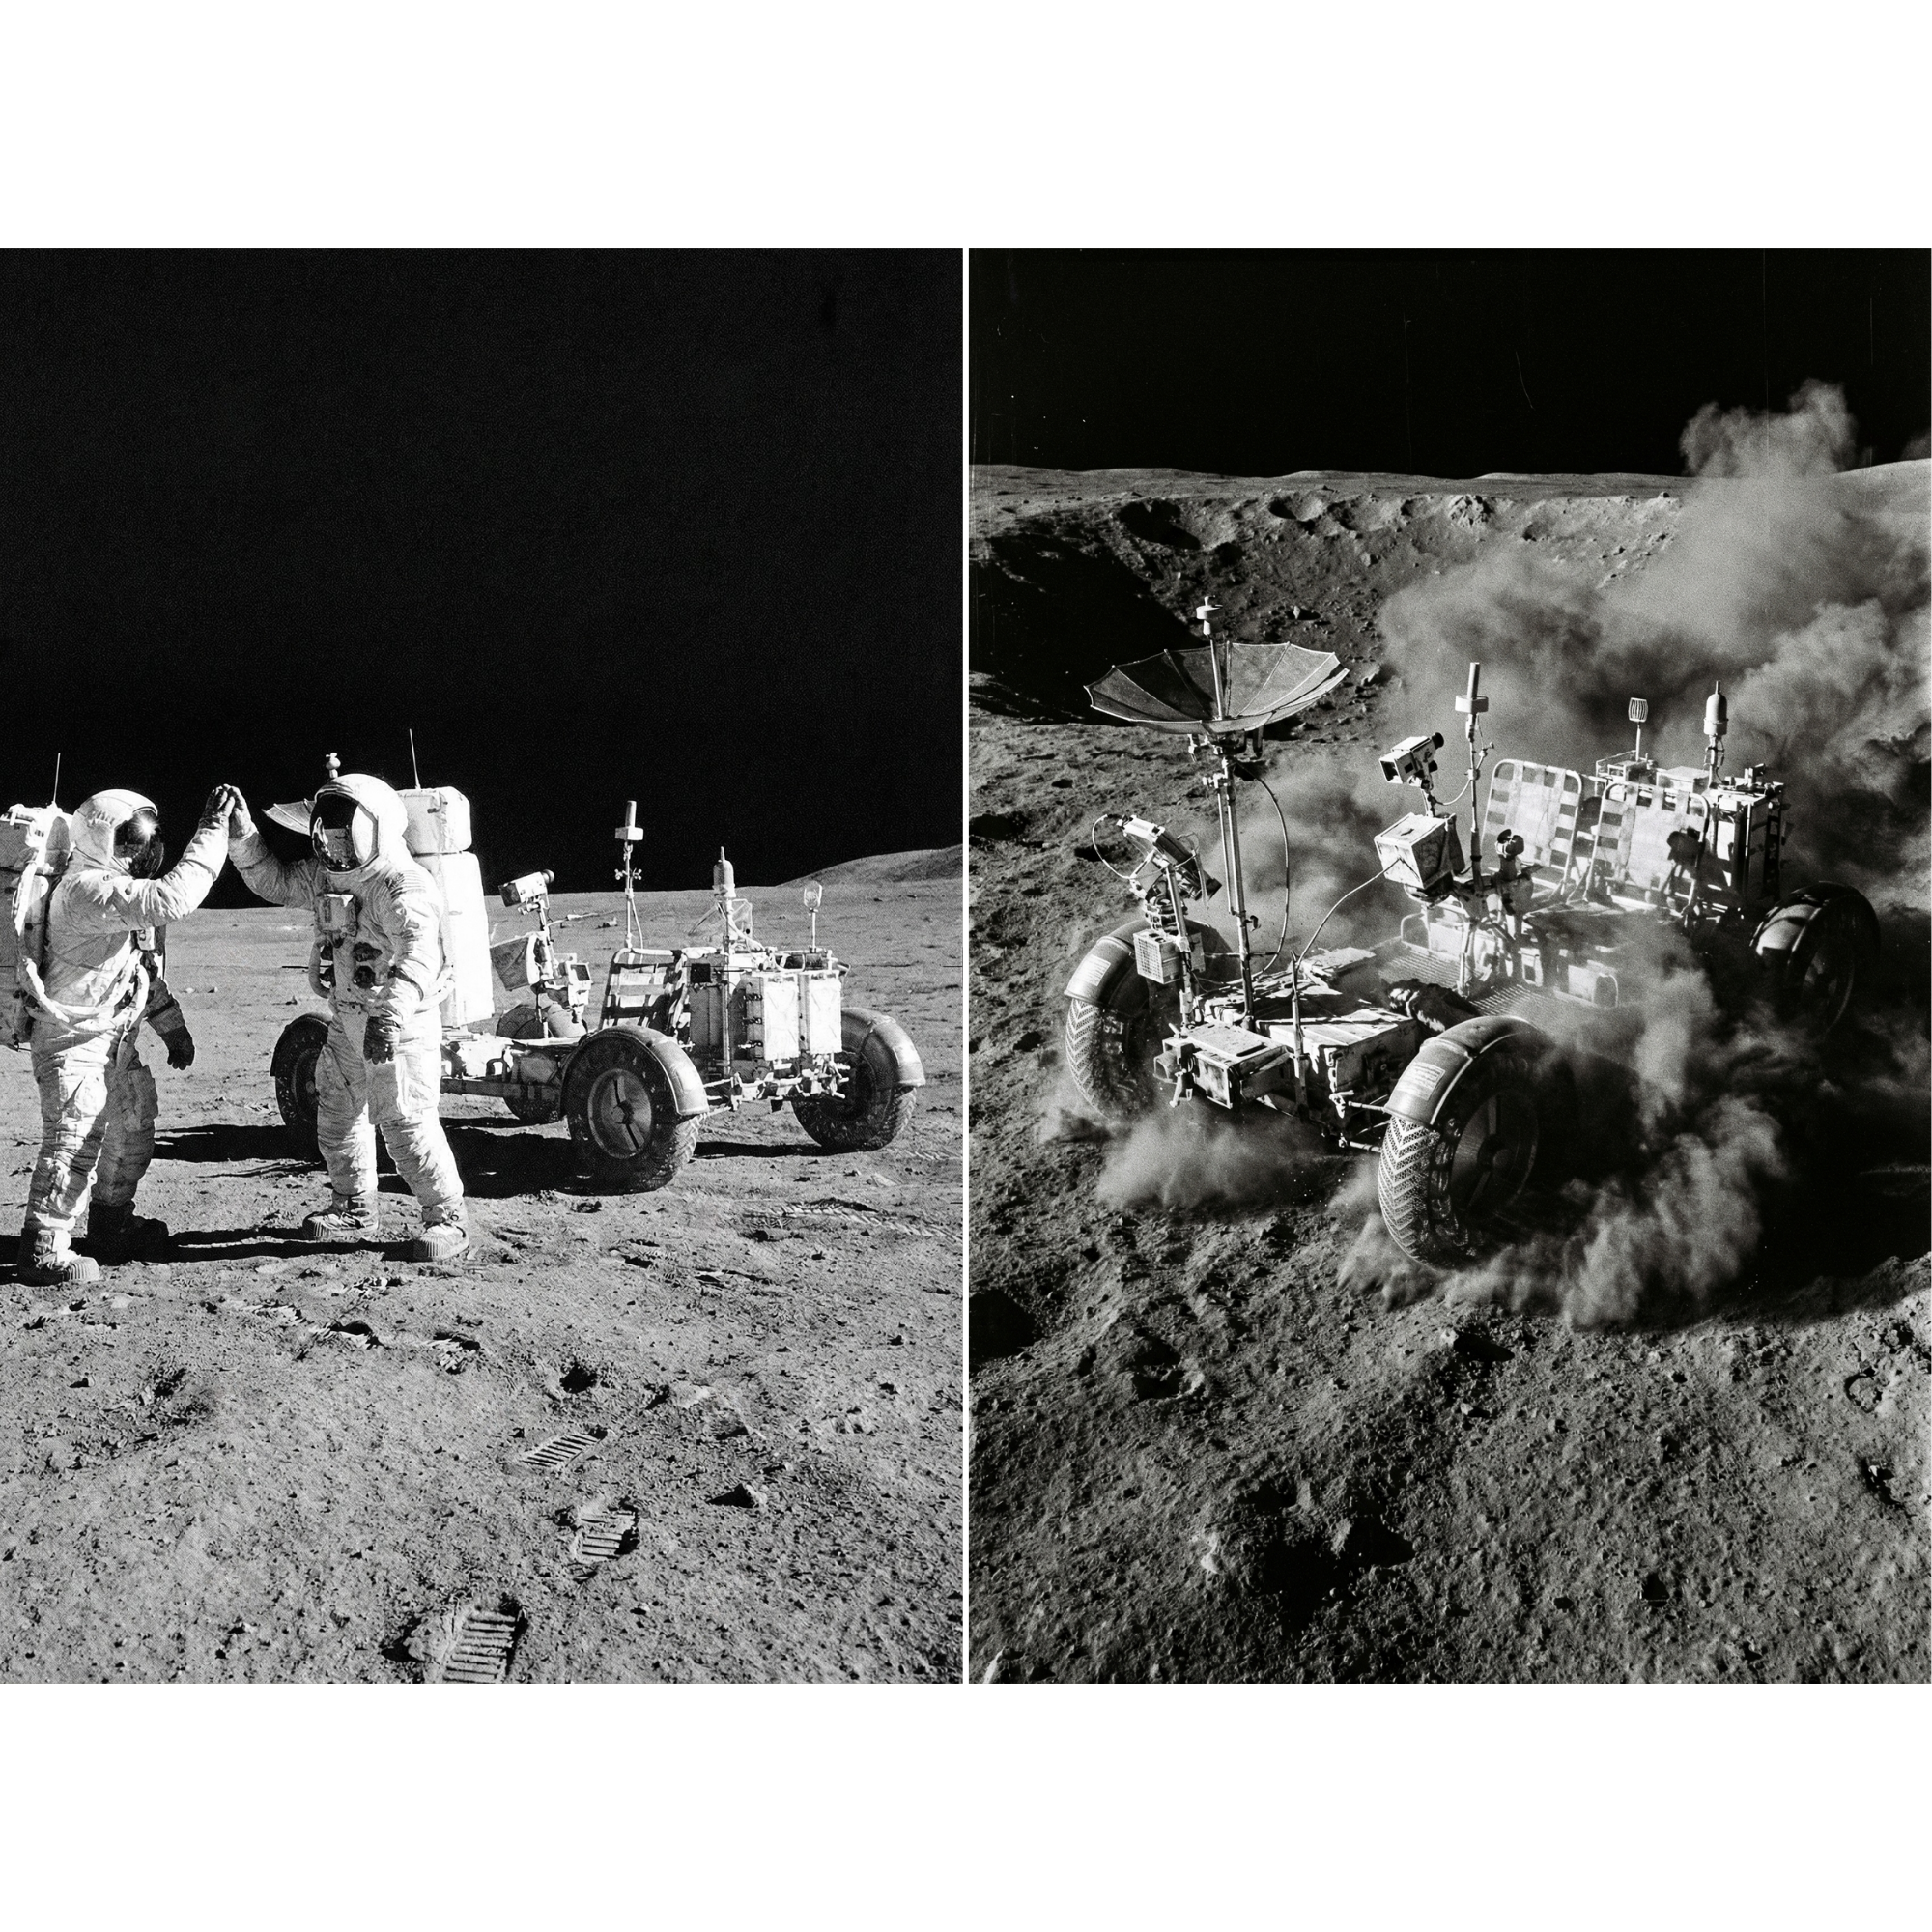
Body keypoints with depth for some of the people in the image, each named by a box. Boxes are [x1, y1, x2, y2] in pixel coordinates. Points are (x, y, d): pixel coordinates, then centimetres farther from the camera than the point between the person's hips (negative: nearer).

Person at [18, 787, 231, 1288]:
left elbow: (143, 965, 20)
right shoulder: (88, 890, -24)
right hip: (74, 1039, -10)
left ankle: (111, 1224, 35)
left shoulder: (125, 888, 9)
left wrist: (171, 1025, 19)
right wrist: (212, 832, -33)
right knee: (76, 1139, -11)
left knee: (134, 1128, 19)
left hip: (115, 1038, 10)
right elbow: (172, 898, -37)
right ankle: (44, 1249, -3)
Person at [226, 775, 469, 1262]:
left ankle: (447, 1218, 0)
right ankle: (355, 1211, 32)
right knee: (336, 1113, 17)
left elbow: (418, 953, -35)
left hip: (401, 1023, -9)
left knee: (405, 1121, -11)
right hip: (347, 1020, 9)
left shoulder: (404, 887, -21)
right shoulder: (326, 877, 8)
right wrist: (243, 836, 1)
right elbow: (274, 881, 18)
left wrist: (391, 1014, -49)